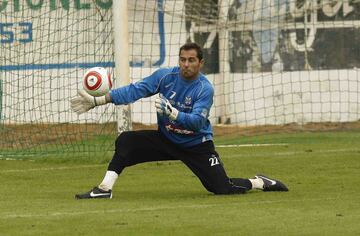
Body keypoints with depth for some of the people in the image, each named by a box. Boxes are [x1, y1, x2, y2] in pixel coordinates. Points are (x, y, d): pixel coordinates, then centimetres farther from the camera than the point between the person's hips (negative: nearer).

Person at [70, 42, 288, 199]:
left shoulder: (205, 89, -21)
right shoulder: (166, 76, -11)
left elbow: (198, 122, -33)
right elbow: (134, 91, -16)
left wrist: (172, 112, -50)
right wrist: (98, 101, -24)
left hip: (196, 145, -4)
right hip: (166, 140, 4)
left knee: (222, 188, -14)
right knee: (126, 140, -16)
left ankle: (260, 183, 15)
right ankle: (105, 189, -16)